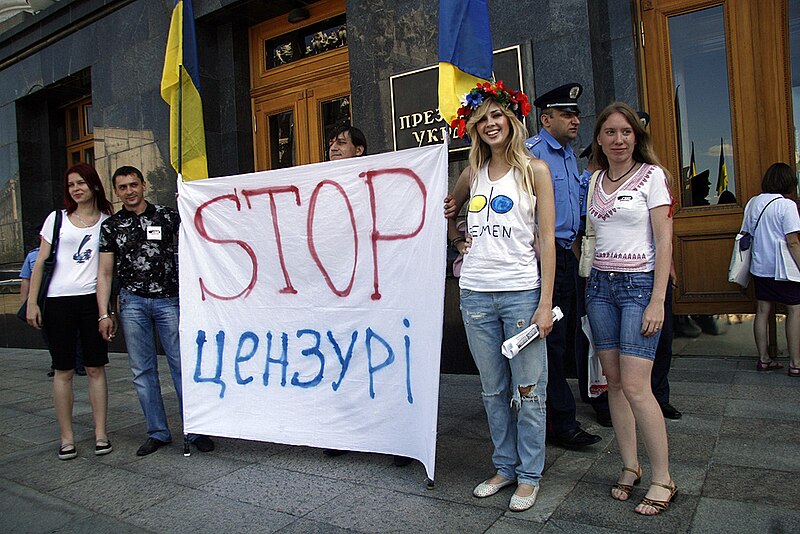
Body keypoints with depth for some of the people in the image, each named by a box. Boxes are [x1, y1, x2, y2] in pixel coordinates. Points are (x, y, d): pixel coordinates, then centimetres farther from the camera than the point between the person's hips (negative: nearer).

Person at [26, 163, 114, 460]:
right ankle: (66, 437, 13)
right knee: (64, 371, 4)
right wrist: (32, 302, 1)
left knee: (96, 368, 3)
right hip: (59, 302, 0)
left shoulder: (108, 222, 7)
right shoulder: (57, 219, 8)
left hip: (93, 301, 0)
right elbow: (40, 263, 7)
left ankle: (100, 434, 12)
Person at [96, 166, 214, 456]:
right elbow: (105, 273, 8)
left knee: (182, 365, -2)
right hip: (132, 303, 2)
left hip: (169, 300, -2)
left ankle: (196, 430, 7)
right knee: (142, 370, 6)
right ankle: (158, 432, 18)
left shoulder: (167, 216, 4)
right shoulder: (111, 226, 9)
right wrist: (104, 314, 2)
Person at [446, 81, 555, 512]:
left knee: (527, 389, 3)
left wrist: (545, 303, -9)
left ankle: (530, 475, 20)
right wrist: (457, 241, 10)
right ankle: (505, 466, 28)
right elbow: (447, 212, 30)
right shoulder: (473, 173, 11)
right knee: (493, 390, 12)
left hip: (522, 291, -3)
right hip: (475, 293, 4)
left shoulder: (534, 170, 1)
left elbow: (546, 240, -4)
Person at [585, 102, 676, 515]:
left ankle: (663, 480, 7)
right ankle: (630, 468, 21)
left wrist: (657, 300, -14)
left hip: (640, 284, -5)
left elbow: (664, 240, -8)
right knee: (614, 382, 7)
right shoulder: (595, 180, 13)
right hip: (600, 285, 5)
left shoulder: (653, 175, -2)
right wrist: (590, 286, 7)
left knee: (635, 386, -10)